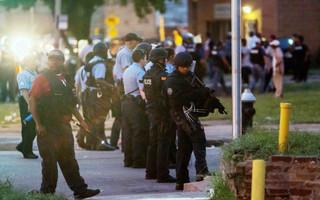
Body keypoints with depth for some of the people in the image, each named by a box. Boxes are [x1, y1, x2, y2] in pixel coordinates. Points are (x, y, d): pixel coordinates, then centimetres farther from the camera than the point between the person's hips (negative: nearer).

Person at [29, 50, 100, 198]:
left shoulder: (65, 80, 17)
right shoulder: (42, 78, -6)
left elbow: (71, 103, 26)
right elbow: (33, 102, -11)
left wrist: (80, 120, 21)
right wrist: (38, 124, -17)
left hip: (64, 126, 7)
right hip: (47, 128, -7)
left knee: (68, 159, 9)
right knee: (49, 160, -3)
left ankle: (79, 189, 10)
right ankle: (48, 191, 5)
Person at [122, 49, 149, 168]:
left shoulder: (127, 71, 17)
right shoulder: (139, 72, -13)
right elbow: (142, 91, -23)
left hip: (126, 103, 9)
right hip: (137, 104, -9)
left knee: (128, 133, 11)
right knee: (139, 133, -5)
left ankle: (128, 160, 15)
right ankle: (139, 161, -6)